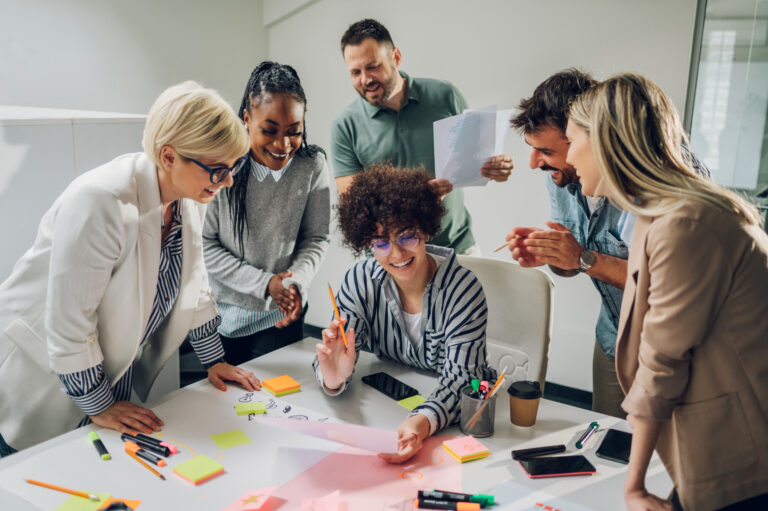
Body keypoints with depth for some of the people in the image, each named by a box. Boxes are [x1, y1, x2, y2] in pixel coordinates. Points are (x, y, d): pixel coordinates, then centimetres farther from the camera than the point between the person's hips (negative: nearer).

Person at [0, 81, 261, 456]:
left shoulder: (188, 196, -9)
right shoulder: (100, 201, -32)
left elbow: (192, 282, 5)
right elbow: (68, 319, -27)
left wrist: (214, 359, 8)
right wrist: (97, 405, -16)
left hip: (113, 369, 6)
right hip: (40, 376, -6)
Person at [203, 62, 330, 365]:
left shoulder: (312, 166, -11)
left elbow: (317, 238, -2)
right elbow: (203, 244, -13)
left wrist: (297, 281, -20)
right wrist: (264, 284, -18)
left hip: (282, 317, 1)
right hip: (222, 316, -1)